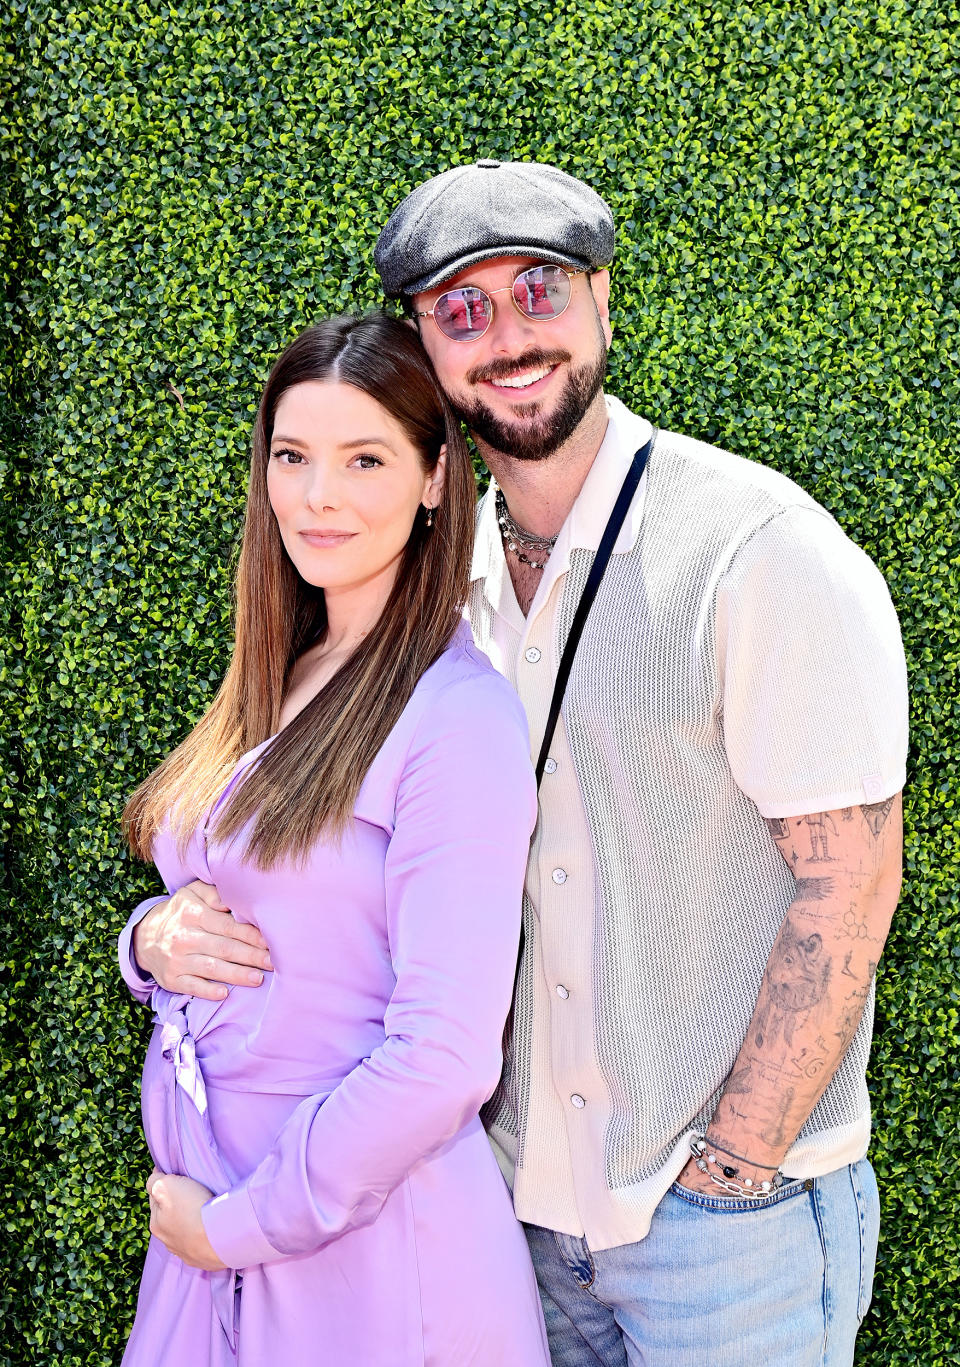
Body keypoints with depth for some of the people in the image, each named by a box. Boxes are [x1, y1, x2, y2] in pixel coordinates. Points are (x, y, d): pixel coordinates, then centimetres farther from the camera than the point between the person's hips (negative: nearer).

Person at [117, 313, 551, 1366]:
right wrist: (158, 935, -8)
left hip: (367, 1253, -6)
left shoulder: (458, 715, -18)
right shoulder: (275, 687, 5)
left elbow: (442, 1060, -22)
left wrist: (235, 1225, -13)